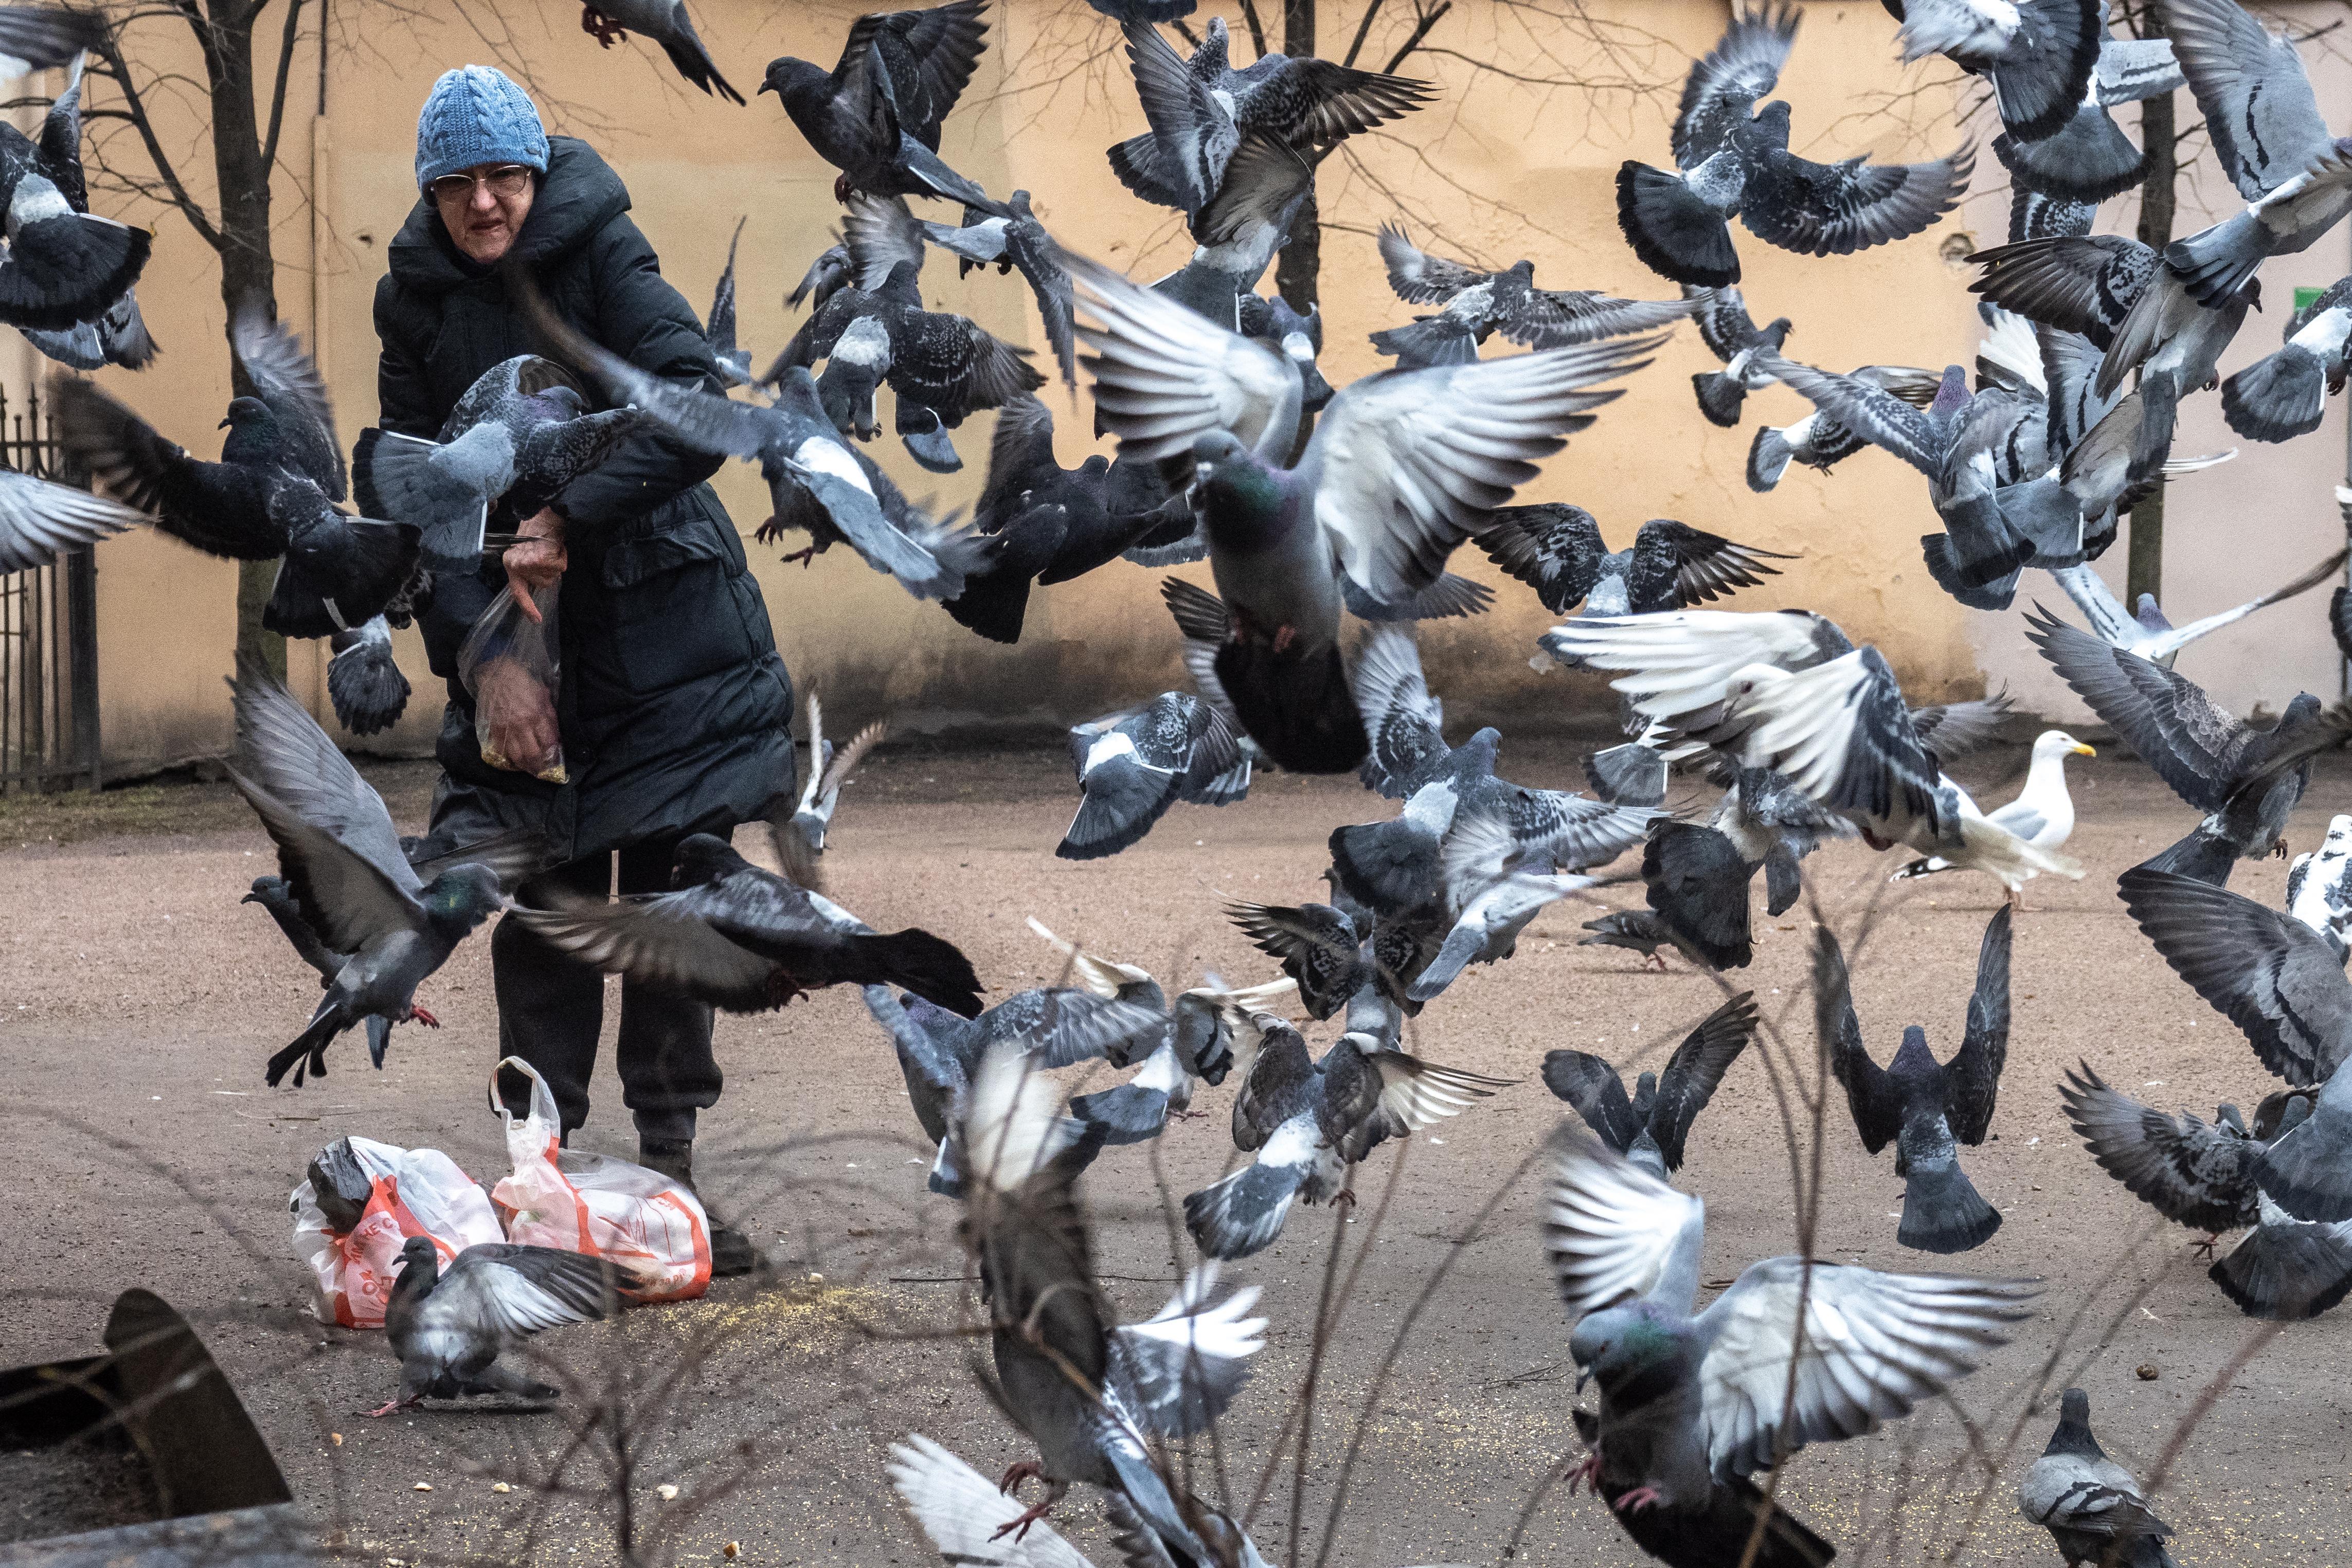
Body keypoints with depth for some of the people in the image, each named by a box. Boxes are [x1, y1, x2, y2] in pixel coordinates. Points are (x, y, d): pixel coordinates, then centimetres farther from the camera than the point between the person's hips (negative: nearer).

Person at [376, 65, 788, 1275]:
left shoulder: (601, 257, -7)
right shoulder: (417, 301, 3)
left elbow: (697, 409, -19)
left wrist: (567, 523, -21)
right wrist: (486, 654, -10)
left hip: (662, 623, -2)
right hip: (522, 642, 2)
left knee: (673, 896, 1)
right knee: (543, 905, -1)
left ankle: (668, 1168, 9)